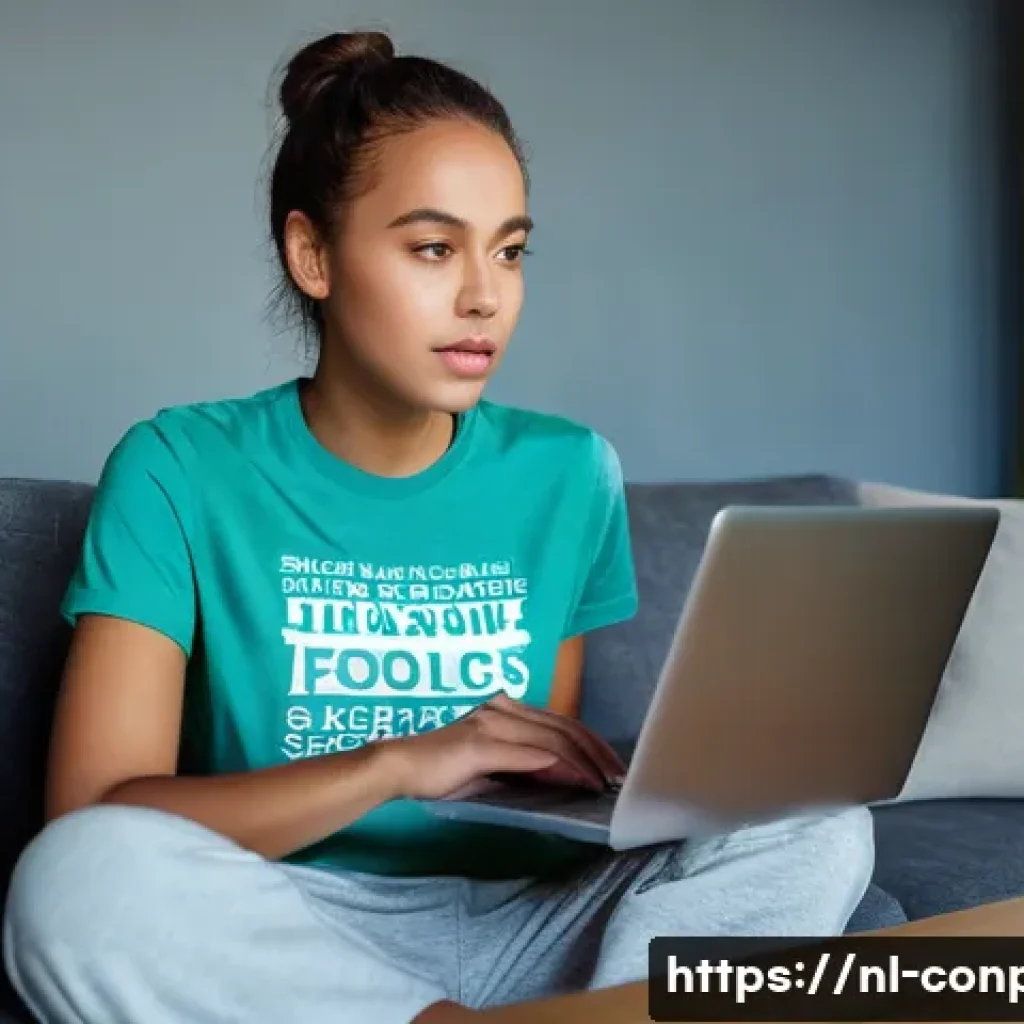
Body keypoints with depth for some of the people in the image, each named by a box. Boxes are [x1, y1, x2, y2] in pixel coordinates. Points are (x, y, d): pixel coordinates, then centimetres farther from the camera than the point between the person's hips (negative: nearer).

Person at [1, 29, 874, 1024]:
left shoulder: (568, 472, 5)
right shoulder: (178, 472, -6)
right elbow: (89, 823, -15)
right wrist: (395, 762, -24)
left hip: (510, 923, 3)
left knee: (816, 829, -18)